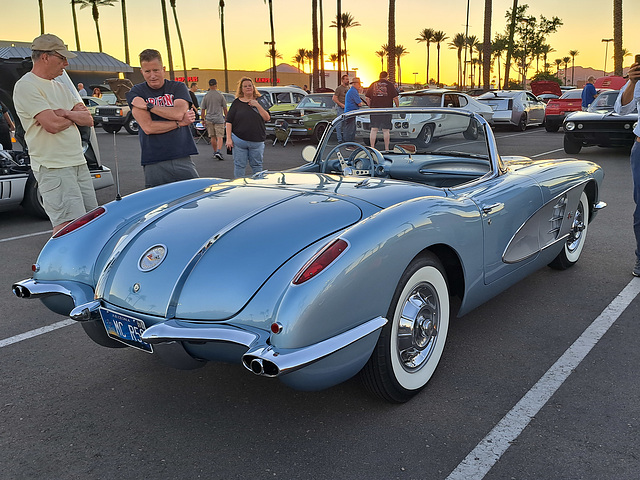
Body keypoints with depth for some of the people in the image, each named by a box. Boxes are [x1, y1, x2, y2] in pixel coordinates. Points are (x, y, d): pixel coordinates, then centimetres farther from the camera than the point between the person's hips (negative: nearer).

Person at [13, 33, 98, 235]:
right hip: (53, 167, -9)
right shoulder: (26, 86, -8)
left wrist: (65, 113, -10)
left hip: (79, 163, 9)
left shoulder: (60, 88, 18)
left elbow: (88, 120, 10)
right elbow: (53, 125, -19)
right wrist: (75, 117, 1)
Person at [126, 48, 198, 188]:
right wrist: (180, 123, -6)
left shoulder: (178, 87, 10)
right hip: (154, 164, -1)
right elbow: (148, 127, -7)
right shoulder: (136, 93, 6)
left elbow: (178, 113, -9)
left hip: (182, 159, 1)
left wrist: (148, 106, -5)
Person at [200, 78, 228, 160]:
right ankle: (219, 151, -21)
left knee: (213, 137, 12)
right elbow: (225, 108, 1)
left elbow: (203, 109, 4)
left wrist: (203, 119, 12)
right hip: (219, 119, -2)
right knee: (219, 137, -4)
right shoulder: (220, 95, -4)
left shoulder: (206, 96, 1)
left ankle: (215, 152, 20)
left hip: (209, 119, 3)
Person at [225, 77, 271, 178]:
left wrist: (257, 105, -12)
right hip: (239, 140, -1)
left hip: (257, 141, 1)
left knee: (257, 165, 8)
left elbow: (267, 118, -2)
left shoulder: (259, 102, 9)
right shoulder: (237, 103, 6)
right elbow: (229, 121, 2)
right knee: (239, 165, 2)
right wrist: (229, 138, -6)